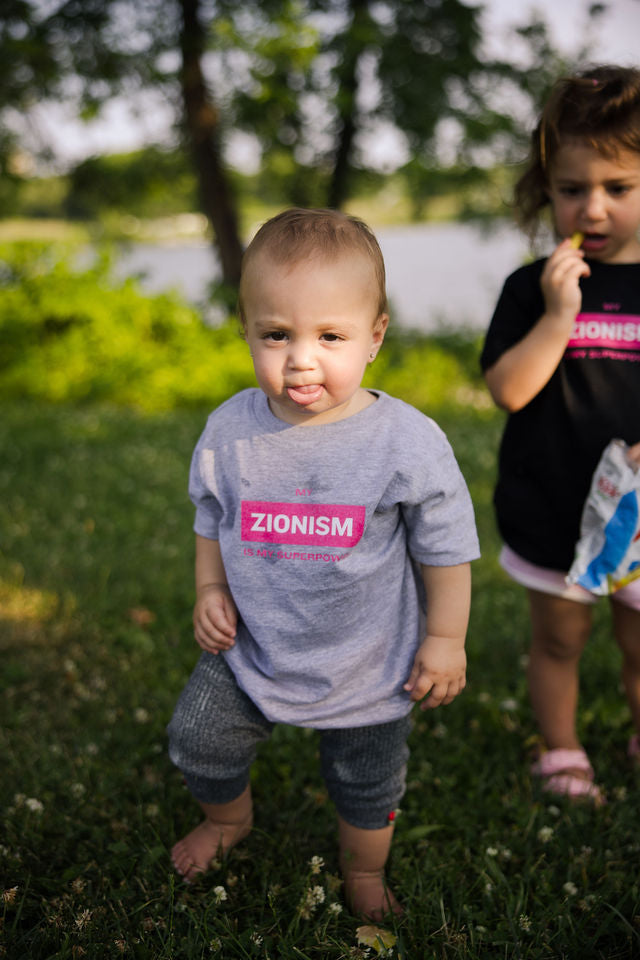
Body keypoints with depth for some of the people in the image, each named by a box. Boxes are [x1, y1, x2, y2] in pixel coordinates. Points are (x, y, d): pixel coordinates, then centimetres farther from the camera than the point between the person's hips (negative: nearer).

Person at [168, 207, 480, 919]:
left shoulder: (408, 442, -22)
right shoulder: (230, 432, -14)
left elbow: (445, 548, -10)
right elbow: (211, 519, 6)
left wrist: (444, 638, -6)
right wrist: (209, 590, -2)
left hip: (367, 663, -2)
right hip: (249, 648, 3)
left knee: (367, 789, 19)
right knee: (196, 741, 17)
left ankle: (363, 874, 52)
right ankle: (228, 819, 53)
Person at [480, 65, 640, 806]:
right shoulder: (532, 288, -6)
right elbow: (508, 389, -14)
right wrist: (558, 315, -24)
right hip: (550, 513, 0)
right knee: (558, 639, 16)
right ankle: (560, 753, 35)